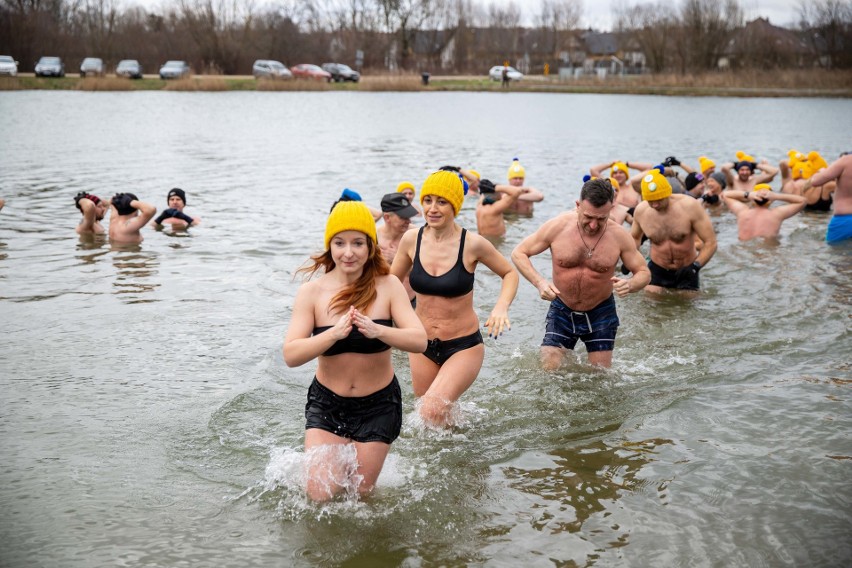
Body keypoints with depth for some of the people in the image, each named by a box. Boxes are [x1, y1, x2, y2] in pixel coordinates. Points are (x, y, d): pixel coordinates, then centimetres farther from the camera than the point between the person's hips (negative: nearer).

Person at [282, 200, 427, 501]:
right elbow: (291, 355, -21)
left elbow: (419, 340, -21)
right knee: (320, 494, -5)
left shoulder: (387, 286, -13)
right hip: (326, 403, 0)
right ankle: (330, 460, 28)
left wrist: (376, 330, -40)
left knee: (361, 492, 11)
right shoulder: (312, 292, -12)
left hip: (378, 405, 0)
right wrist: (335, 332, -37)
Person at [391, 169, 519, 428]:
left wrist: (501, 306, -17)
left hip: (463, 346, -4)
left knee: (433, 412, -21)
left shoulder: (472, 244, -16)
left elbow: (510, 273, 1)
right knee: (437, 417, 16)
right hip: (422, 346, 4)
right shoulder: (412, 239, -6)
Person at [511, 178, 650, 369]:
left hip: (601, 313, 1)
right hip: (561, 311, 0)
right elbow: (519, 253, -8)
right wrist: (539, 282, -25)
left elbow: (644, 272, -4)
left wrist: (630, 284, -29)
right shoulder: (558, 226, -17)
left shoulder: (619, 235, -15)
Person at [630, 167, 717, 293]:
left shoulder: (690, 206, -20)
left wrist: (696, 266, -30)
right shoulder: (641, 211, -10)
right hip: (657, 269, 2)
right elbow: (635, 237, 13)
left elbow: (710, 243, -17)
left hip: (686, 270, -1)